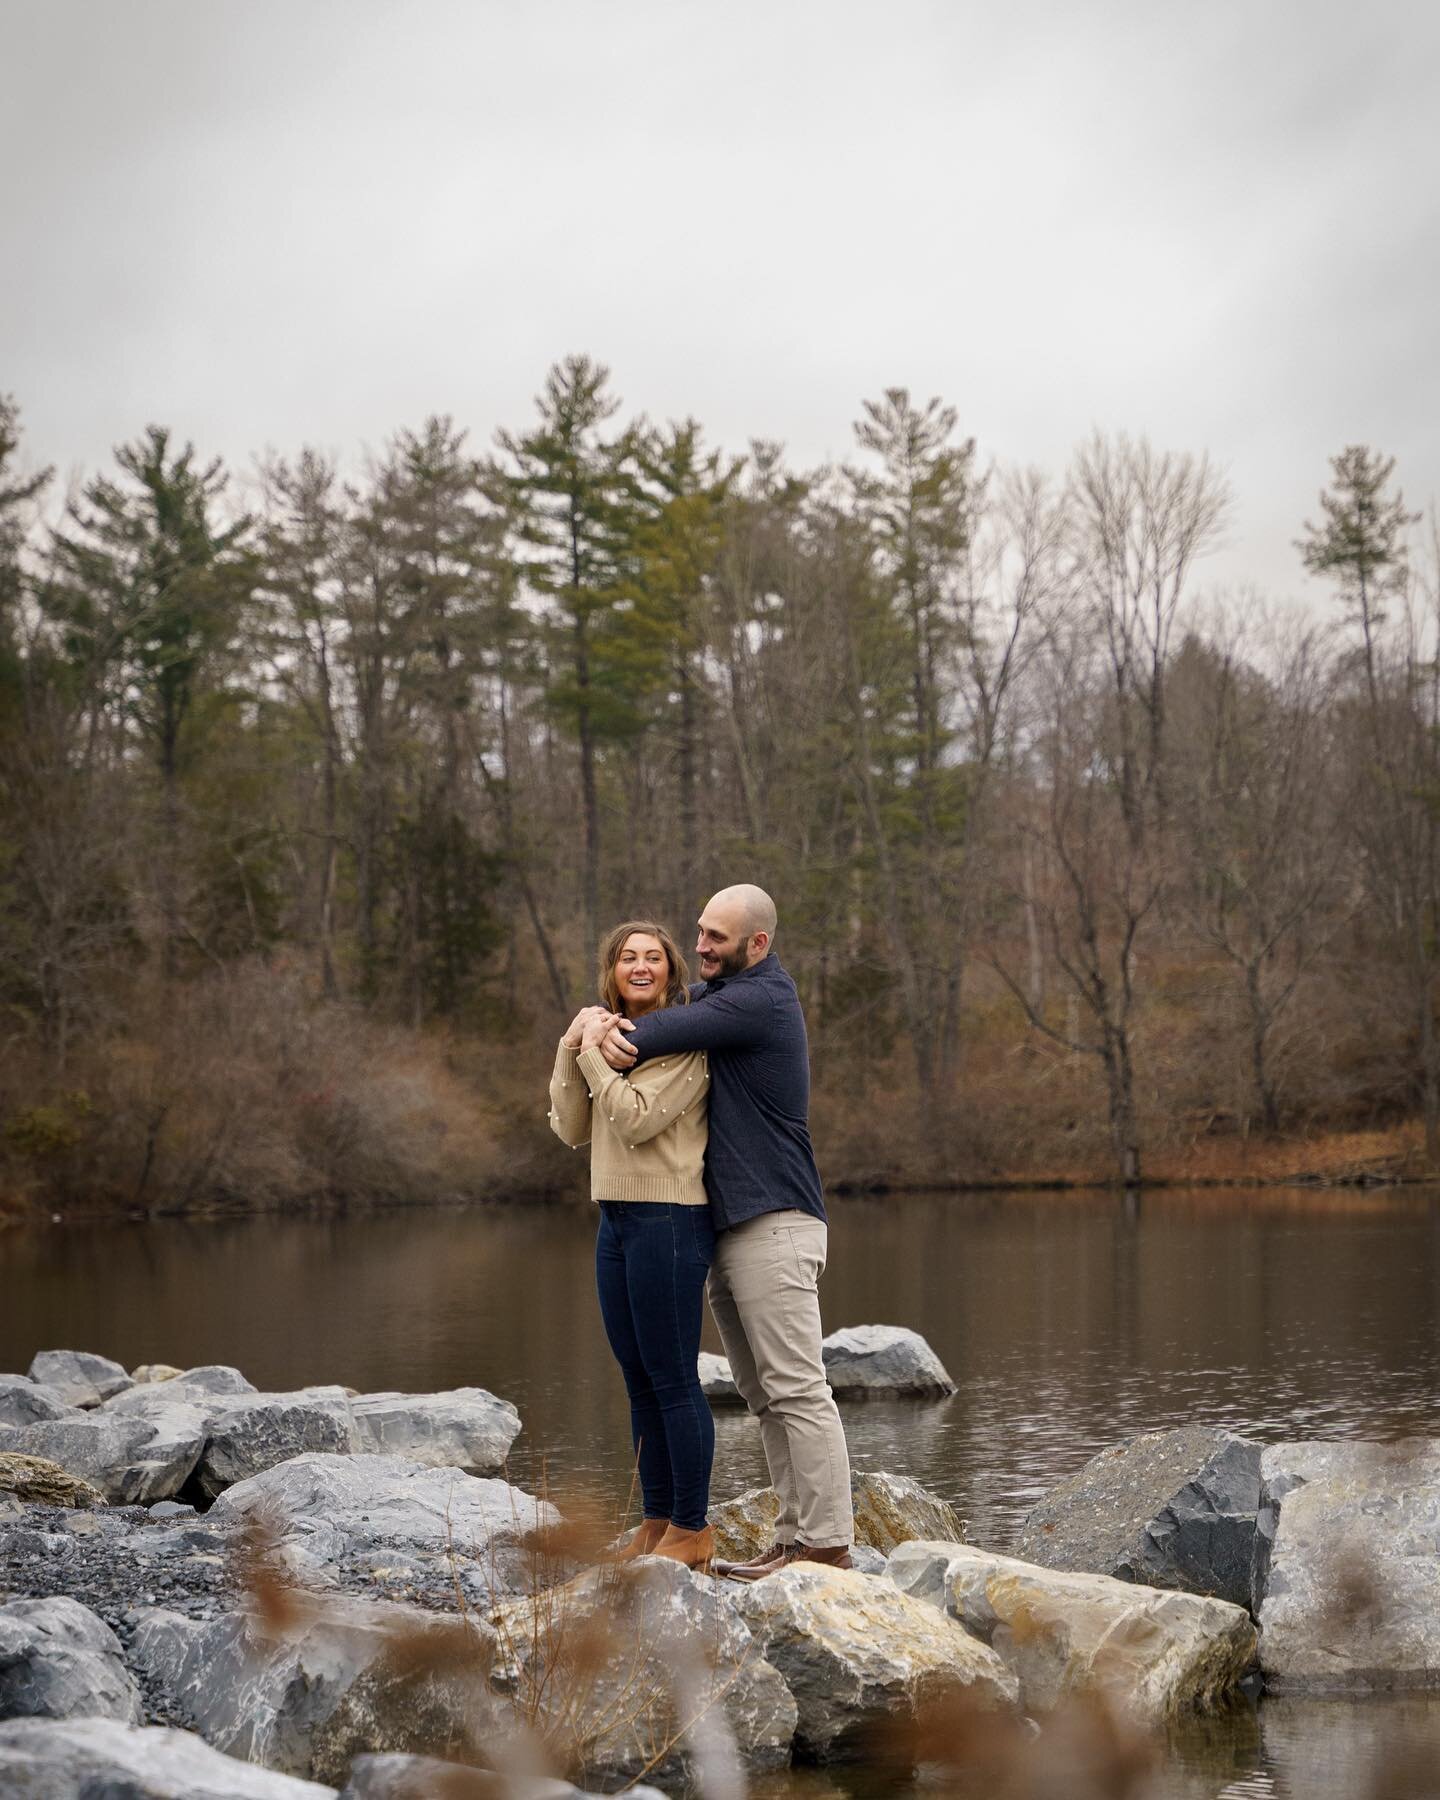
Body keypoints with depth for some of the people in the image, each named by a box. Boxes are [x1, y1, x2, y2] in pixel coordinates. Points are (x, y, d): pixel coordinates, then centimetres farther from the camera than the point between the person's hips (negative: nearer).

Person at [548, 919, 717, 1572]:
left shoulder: (684, 1041, -9)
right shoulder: (611, 1036, 15)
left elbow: (636, 1120, -19)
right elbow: (573, 1130, 9)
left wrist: (593, 1052, -12)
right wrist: (571, 1050, -2)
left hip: (670, 1219, -8)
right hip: (617, 1222, 8)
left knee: (673, 1378, -5)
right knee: (639, 1380, 12)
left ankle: (692, 1529, 2)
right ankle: (657, 1520, 20)